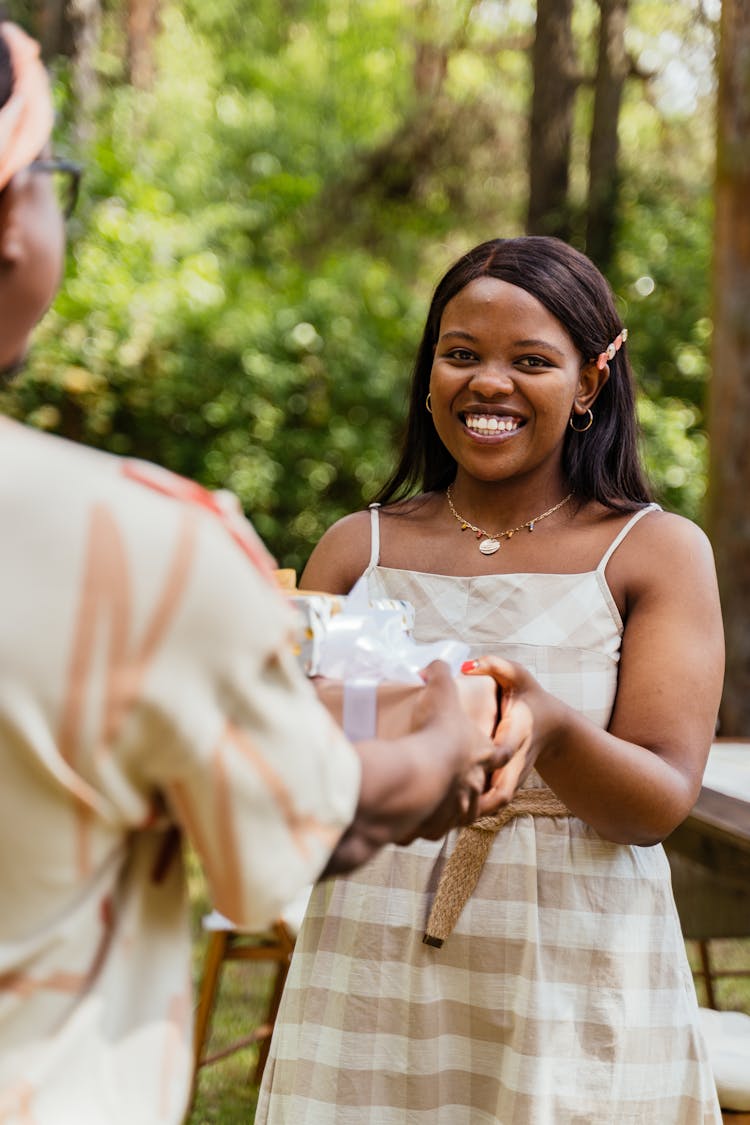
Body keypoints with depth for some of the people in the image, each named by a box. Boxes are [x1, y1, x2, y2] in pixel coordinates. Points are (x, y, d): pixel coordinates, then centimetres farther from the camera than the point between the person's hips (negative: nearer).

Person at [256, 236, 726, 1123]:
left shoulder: (657, 552, -2)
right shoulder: (357, 549, 4)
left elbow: (661, 804, -10)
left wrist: (551, 728, -30)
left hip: (576, 981, -2)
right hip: (371, 973, 2)